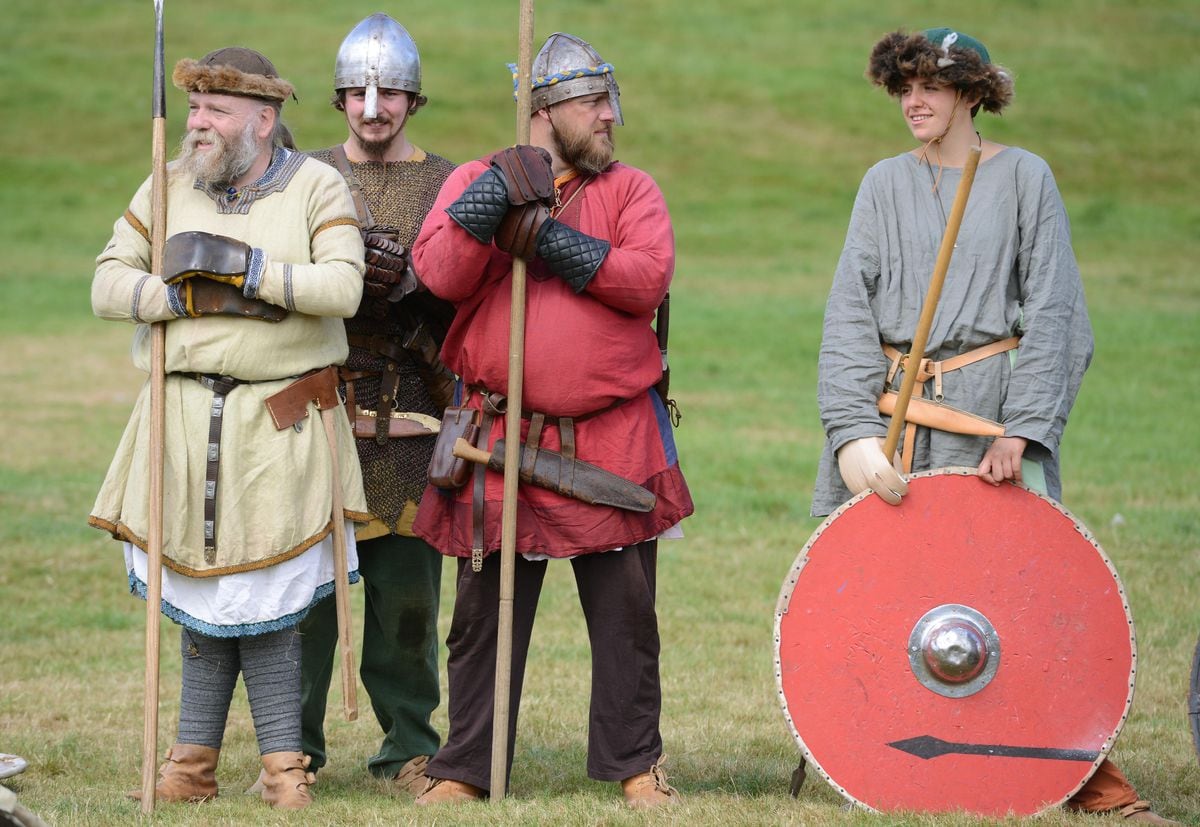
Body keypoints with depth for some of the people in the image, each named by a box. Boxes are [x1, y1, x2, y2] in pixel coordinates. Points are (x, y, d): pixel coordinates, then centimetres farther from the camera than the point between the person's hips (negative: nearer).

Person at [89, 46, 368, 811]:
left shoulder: (317, 188, -2)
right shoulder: (169, 187, 8)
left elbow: (341, 289, -16)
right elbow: (108, 286, 2)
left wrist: (244, 269, -20)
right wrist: (189, 297, -13)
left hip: (278, 424, -3)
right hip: (185, 420, 3)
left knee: (263, 597, -4)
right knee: (201, 590, 7)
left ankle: (284, 766, 4)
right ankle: (195, 765, 14)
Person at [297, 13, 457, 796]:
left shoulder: (447, 186, 9)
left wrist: (409, 283, -14)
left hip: (409, 419, -1)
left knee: (407, 585, -1)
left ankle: (409, 747, 9)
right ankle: (293, 744, 5)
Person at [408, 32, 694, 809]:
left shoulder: (630, 190, 6)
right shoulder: (477, 181, 6)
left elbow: (649, 278, -11)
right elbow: (440, 272, -10)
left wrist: (548, 236, -17)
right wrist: (495, 196, -22)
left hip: (613, 437, 0)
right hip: (503, 440, 0)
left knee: (626, 611, 4)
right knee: (486, 610, 5)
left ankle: (635, 764, 14)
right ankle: (466, 768, 13)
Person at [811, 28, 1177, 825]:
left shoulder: (1023, 177, 3)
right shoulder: (885, 184, 10)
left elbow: (1051, 311, -2)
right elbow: (850, 310, 4)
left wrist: (1023, 428, -12)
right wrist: (853, 428, -9)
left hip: (989, 407, -3)